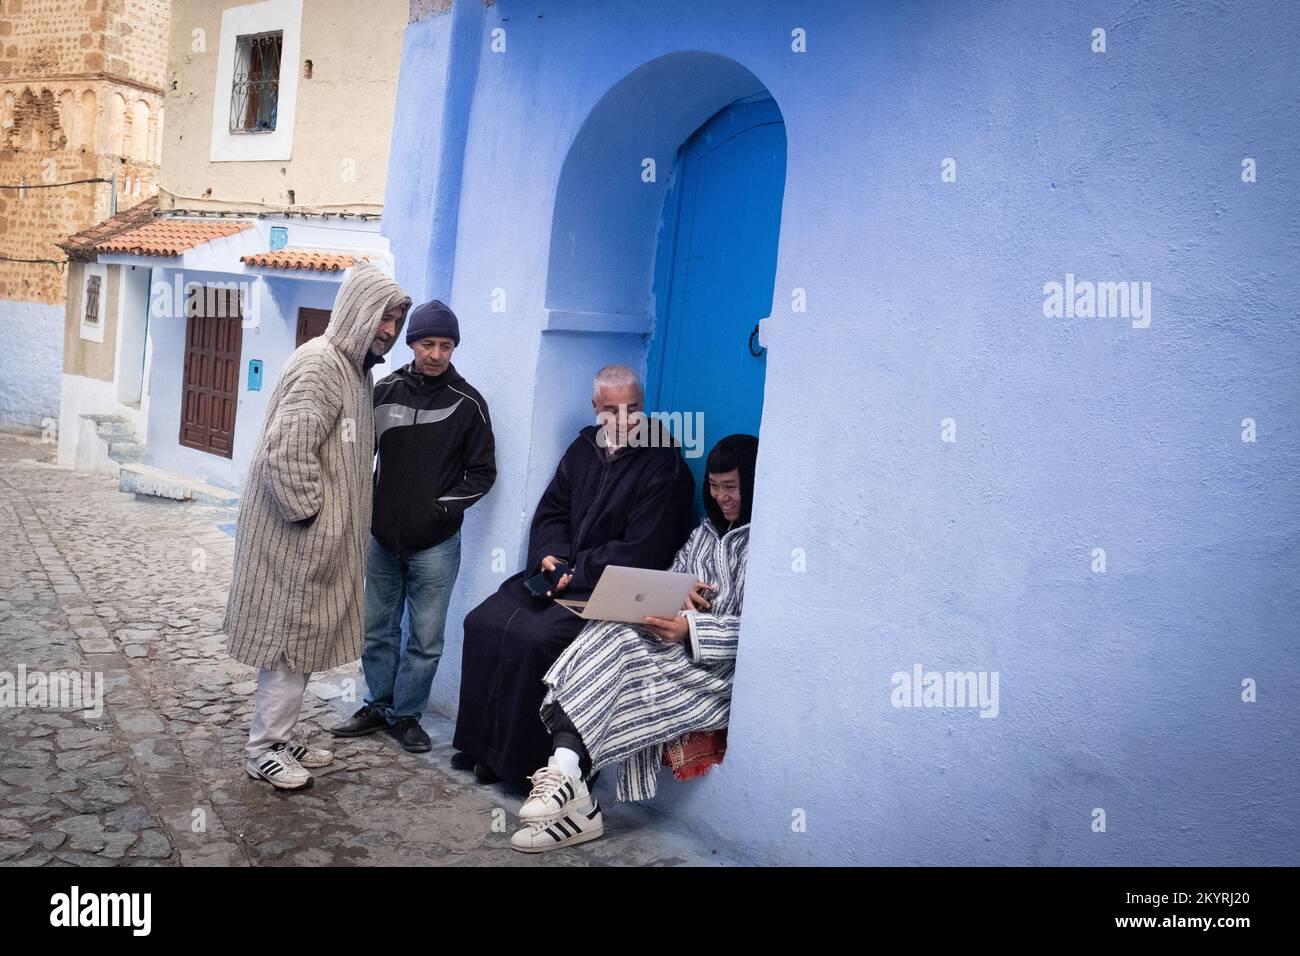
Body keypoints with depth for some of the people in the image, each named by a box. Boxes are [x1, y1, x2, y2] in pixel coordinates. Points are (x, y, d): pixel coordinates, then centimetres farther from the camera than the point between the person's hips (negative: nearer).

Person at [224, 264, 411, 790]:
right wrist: (306, 512, -18)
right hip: (296, 537, -10)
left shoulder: (355, 368, 14)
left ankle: (280, 738, 30)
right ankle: (263, 750, 14)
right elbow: (287, 450, -26)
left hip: (323, 539, 10)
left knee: (303, 638, 17)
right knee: (289, 636, 0)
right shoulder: (319, 365, -18)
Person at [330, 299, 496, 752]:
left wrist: (444, 507, -9)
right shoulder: (385, 390, 2)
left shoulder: (467, 403, -4)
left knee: (426, 637, 4)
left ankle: (406, 714, 20)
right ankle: (378, 705, 31)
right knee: (377, 629, 14)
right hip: (382, 536, 3)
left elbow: (482, 472, 1)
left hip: (435, 544, -2)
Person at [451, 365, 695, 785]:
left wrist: (575, 572, -15)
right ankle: (480, 743, 4)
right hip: (561, 573, 8)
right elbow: (551, 511, 17)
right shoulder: (584, 447, 10)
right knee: (483, 622, -7)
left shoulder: (663, 465, -12)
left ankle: (518, 761, -10)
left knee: (535, 638, -26)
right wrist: (549, 555, -4)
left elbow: (640, 553, -16)